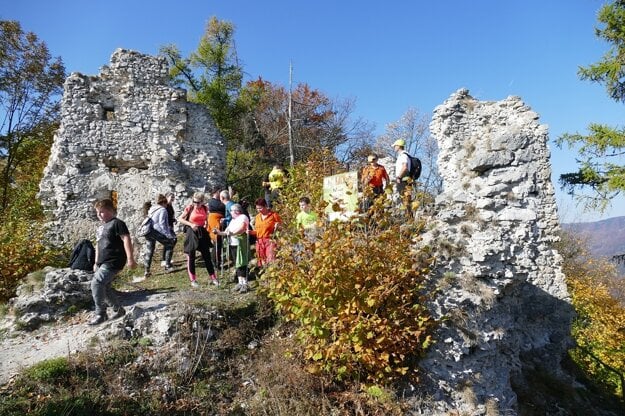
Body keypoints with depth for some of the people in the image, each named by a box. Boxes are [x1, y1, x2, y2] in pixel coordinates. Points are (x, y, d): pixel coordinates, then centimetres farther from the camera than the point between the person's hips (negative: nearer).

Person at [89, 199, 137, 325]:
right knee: (104, 287, 13)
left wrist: (130, 259, -24)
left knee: (96, 283, -18)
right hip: (103, 263, 10)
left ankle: (100, 314, -8)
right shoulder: (101, 227, 16)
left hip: (113, 262, -10)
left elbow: (126, 239, -18)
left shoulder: (117, 223, -11)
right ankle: (118, 309, 28)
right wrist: (96, 262, 25)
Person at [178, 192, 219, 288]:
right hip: (192, 233, -3)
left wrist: (206, 223, -3)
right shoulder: (190, 208, -9)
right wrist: (190, 224, -16)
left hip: (202, 232, 3)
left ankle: (213, 278, 15)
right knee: (191, 257, 5)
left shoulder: (205, 208, 0)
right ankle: (193, 280, 16)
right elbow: (180, 219, -5)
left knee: (207, 256, 6)